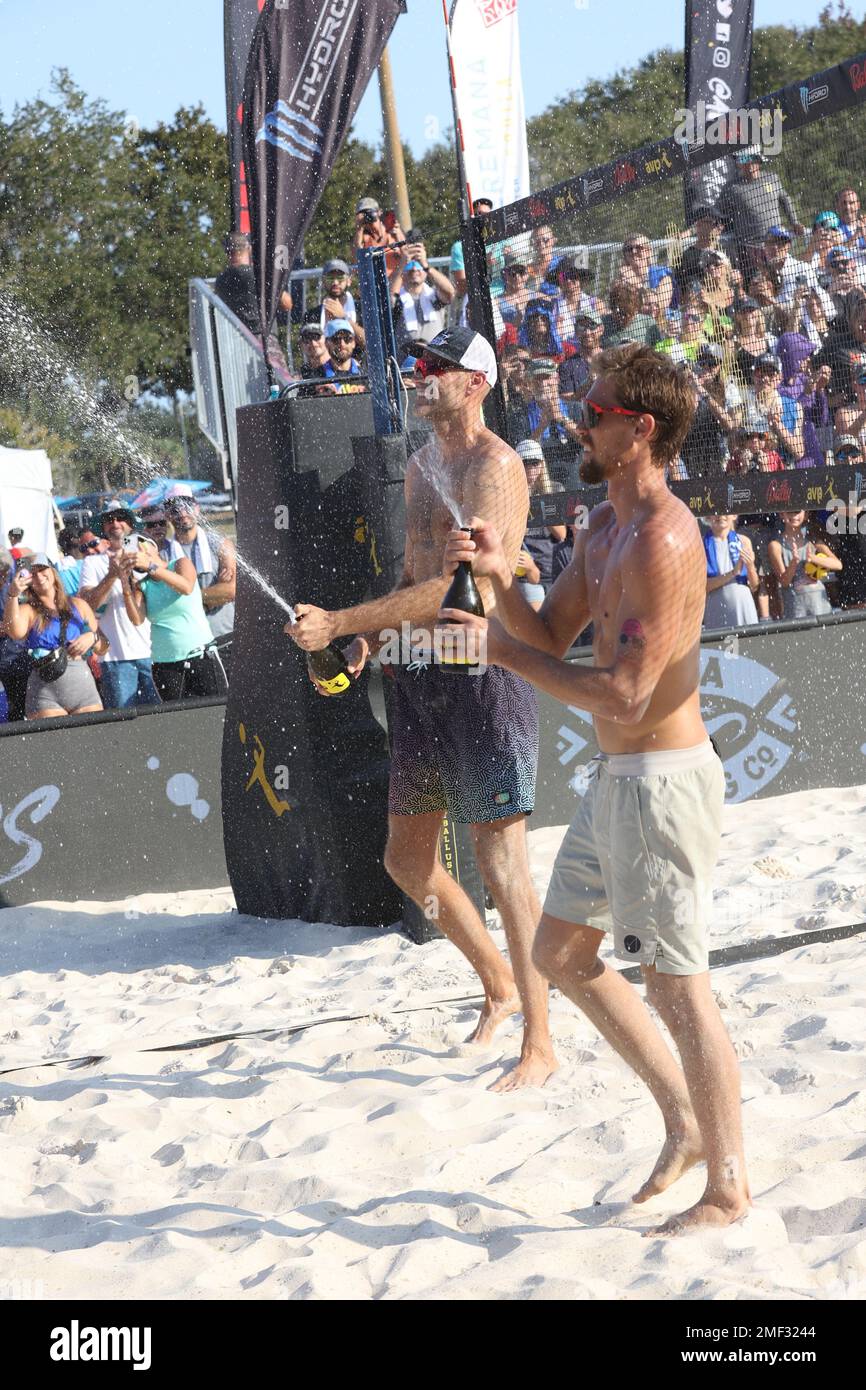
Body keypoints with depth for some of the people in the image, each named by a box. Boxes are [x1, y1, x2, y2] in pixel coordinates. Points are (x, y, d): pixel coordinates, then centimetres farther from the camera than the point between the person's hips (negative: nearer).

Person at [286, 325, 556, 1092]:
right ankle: (500, 985, 33)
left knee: (500, 857, -8)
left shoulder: (494, 466, -13)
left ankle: (539, 1043, 0)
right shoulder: (422, 462, 16)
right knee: (407, 856, 15)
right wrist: (370, 638, 7)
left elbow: (461, 587, -23)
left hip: (482, 671, -9)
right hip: (420, 674, 9)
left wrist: (342, 621, -24)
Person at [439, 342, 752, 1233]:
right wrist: (500, 581, -4)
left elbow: (623, 696, -25)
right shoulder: (604, 525, 10)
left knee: (676, 984, -2)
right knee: (561, 953, 17)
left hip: (660, 780, -10)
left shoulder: (660, 541, -22)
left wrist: (501, 650, -18)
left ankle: (729, 1187, 11)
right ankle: (685, 1121, 26)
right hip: (615, 777, 10)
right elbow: (554, 637, 14)